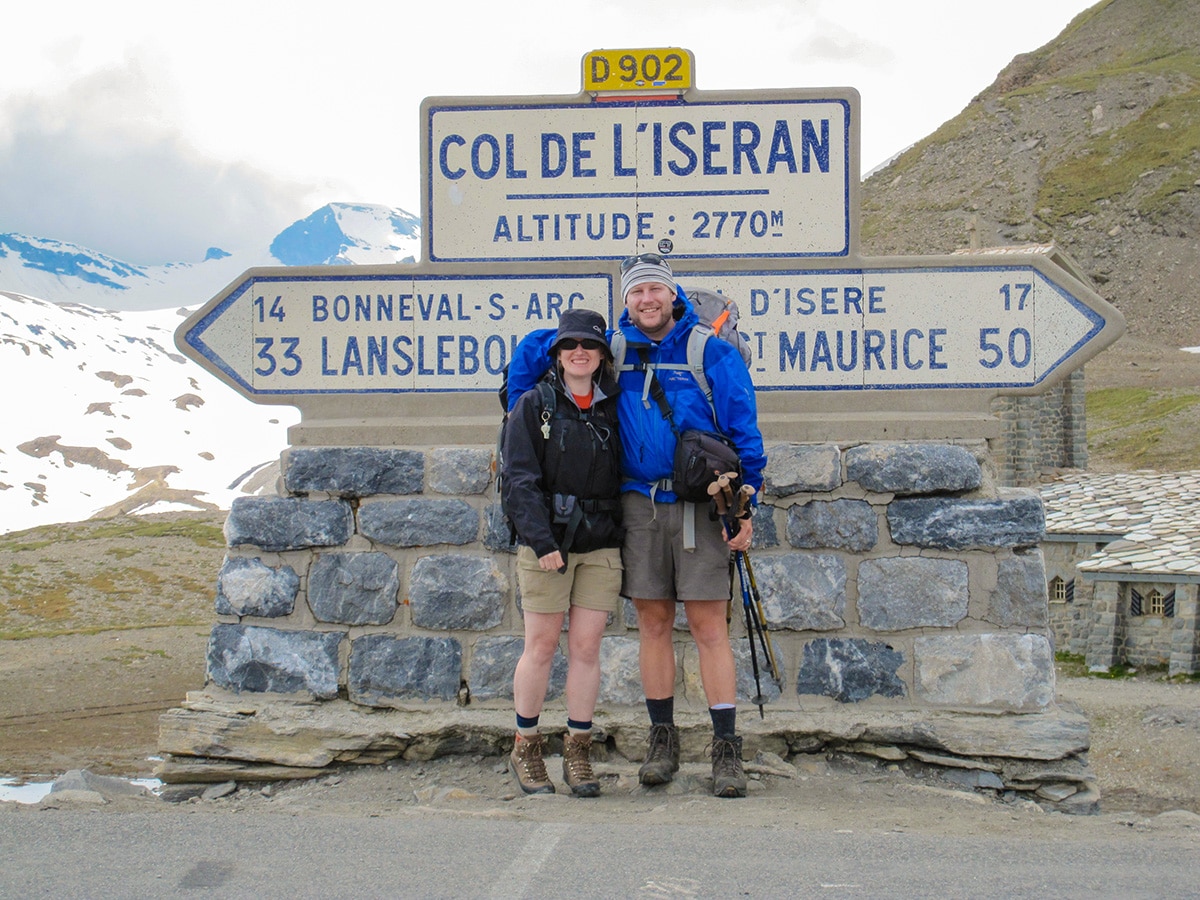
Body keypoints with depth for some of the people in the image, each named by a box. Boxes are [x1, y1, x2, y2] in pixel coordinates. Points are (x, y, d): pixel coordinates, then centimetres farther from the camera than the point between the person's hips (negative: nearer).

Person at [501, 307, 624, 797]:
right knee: (542, 645, 1)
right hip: (546, 540, -2)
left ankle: (578, 753, 11)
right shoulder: (534, 404, 1)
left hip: (601, 544, 2)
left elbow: (626, 476, 14)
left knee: (587, 646, 2)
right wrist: (541, 541, -15)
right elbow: (520, 480, -5)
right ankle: (526, 747, 15)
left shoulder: (614, 407, 9)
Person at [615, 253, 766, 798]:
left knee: (708, 625, -4)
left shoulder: (711, 352, -4)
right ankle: (662, 740, 18)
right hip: (638, 503, 3)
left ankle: (726, 749, 0)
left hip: (699, 503, -3)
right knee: (653, 621, 8)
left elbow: (743, 430, -3)